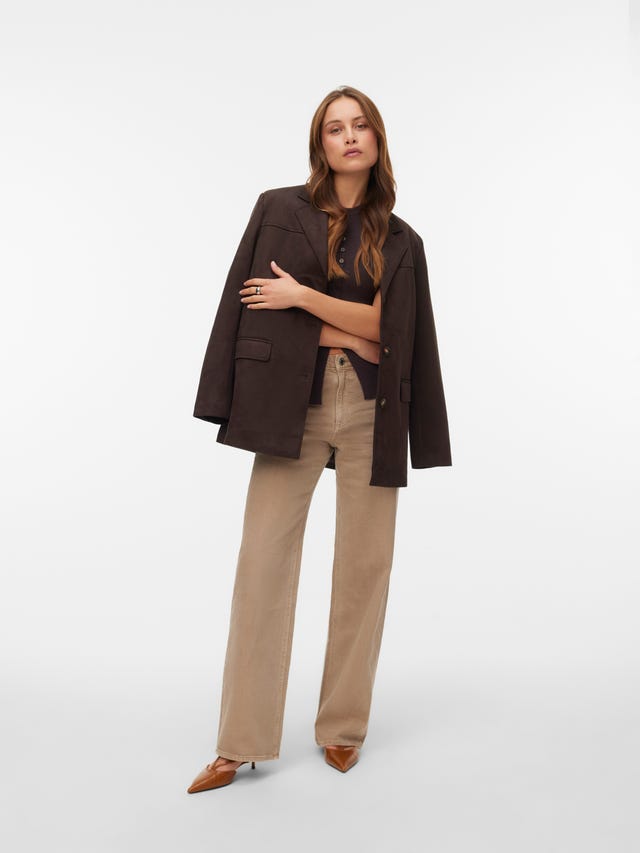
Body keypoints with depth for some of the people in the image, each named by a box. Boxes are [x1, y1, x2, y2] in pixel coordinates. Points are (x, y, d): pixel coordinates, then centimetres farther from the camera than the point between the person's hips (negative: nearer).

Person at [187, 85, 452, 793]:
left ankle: (343, 728, 17)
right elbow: (254, 304, 0)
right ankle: (241, 743, 4)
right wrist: (351, 331, -5)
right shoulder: (278, 209, 8)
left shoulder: (401, 241, 12)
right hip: (292, 403, -1)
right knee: (262, 562, -6)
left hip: (370, 411, 2)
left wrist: (305, 296, -9)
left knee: (364, 564, 1)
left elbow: (387, 329, 0)